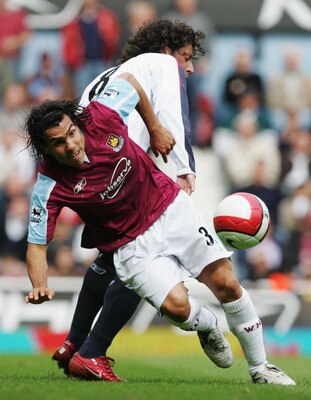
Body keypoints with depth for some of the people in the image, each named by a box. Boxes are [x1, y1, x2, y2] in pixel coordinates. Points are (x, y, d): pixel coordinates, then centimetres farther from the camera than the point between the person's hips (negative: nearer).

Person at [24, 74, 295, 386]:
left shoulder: (101, 117, -19)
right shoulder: (50, 188, -23)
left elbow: (128, 80, 3)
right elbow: (37, 245, -17)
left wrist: (155, 129, 9)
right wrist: (39, 286, -34)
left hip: (170, 207, 2)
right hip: (131, 242, -2)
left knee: (226, 285, -3)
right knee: (176, 306, -22)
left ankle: (260, 369, 16)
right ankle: (207, 325, 18)